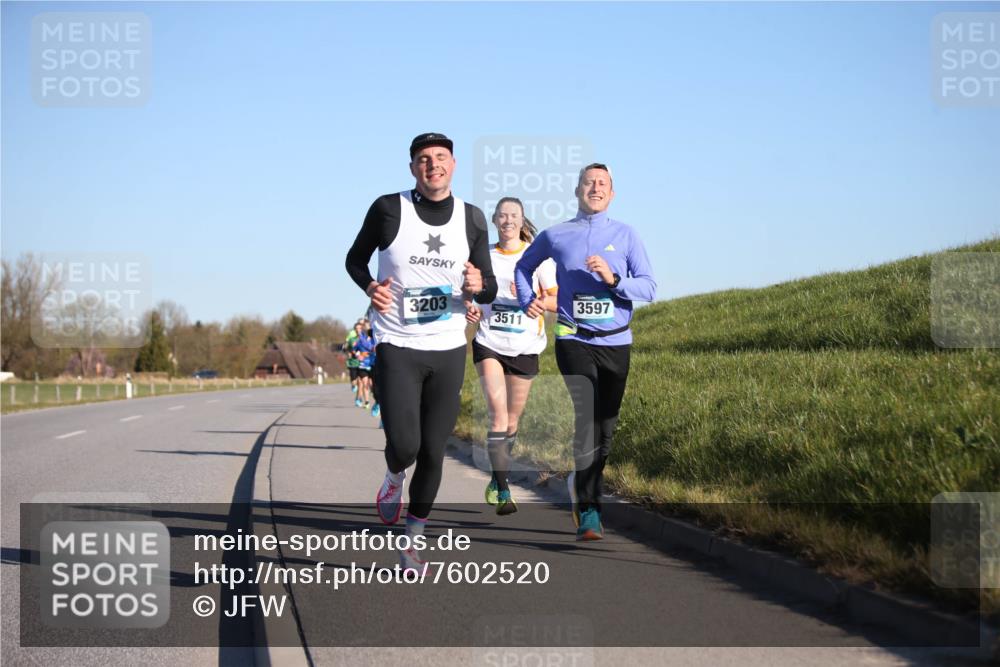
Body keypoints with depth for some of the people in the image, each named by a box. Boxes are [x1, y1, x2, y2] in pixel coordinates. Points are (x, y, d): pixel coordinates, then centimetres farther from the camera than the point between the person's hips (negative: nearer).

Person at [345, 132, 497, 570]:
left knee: (433, 453, 5)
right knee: (404, 446, -16)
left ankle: (412, 542, 22)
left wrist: (478, 286, -16)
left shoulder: (472, 219, 4)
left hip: (448, 350, 3)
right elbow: (355, 259, 10)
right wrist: (369, 287, -12)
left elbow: (489, 291, 9)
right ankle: (394, 476, 22)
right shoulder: (389, 209, -4)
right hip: (397, 347, -3)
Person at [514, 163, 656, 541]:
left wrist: (613, 279, -19)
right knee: (583, 422, -15)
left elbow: (649, 288, -2)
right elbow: (524, 267, 26)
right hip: (574, 342, -2)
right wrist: (527, 301, 10)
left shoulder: (626, 236, 5)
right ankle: (588, 513, -13)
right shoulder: (555, 236, 7)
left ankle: (584, 492, 28)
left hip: (616, 343, 2)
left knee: (605, 429, 7)